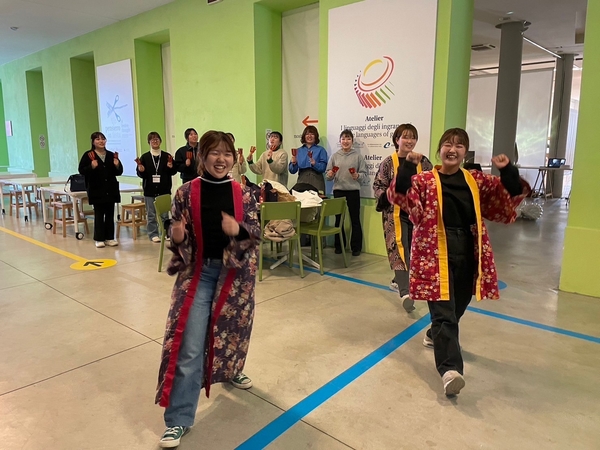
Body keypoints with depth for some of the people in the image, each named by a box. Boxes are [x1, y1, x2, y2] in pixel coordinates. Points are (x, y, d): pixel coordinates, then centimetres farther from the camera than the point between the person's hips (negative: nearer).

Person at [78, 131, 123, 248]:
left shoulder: (111, 155, 9)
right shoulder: (88, 155, -2)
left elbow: (119, 172, 13)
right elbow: (81, 171, -6)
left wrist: (117, 166, -7)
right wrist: (91, 167, -22)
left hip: (111, 190, 4)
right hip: (96, 190, -3)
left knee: (110, 214, 7)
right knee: (99, 215, 1)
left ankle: (110, 238, 15)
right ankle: (99, 239, 9)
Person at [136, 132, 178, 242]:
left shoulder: (167, 156, 5)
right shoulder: (144, 157, 3)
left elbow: (174, 172, 6)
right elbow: (140, 174, 2)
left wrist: (171, 167, -14)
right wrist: (141, 170, -19)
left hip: (164, 190, 0)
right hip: (150, 190, 0)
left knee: (164, 213, 5)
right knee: (151, 214, 5)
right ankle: (153, 234, 14)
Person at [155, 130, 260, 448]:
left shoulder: (243, 194, -2)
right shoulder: (186, 193, -6)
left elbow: (256, 234, 0)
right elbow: (178, 239, 0)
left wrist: (238, 230, -20)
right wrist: (177, 237, -23)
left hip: (234, 273, 2)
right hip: (197, 273, -2)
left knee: (231, 328, 20)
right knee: (189, 347, -3)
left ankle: (230, 371, 53)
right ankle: (178, 420, 10)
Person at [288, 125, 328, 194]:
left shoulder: (321, 150, 6)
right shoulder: (298, 151, 14)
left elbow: (323, 168, -5)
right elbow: (292, 170, 9)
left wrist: (314, 164, -22)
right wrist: (293, 163, -11)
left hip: (316, 181, -2)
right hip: (302, 180, 2)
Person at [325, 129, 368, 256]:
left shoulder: (358, 156, 1)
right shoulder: (334, 156, 7)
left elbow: (365, 175, -1)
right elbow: (327, 174, 7)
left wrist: (358, 176, -20)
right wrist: (330, 175, -14)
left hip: (353, 191, -2)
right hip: (338, 191, 2)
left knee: (355, 219, 4)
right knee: (338, 218, 9)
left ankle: (356, 247, 14)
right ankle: (339, 245, 22)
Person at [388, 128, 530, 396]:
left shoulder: (476, 180, 9)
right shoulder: (425, 181, -3)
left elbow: (511, 196, 8)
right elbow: (399, 196, -19)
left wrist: (507, 171, -9)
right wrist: (408, 166, -29)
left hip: (467, 254, 5)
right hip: (436, 254, -5)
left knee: (458, 306, 20)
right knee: (444, 311, -12)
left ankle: (435, 334, 48)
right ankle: (450, 369, -17)